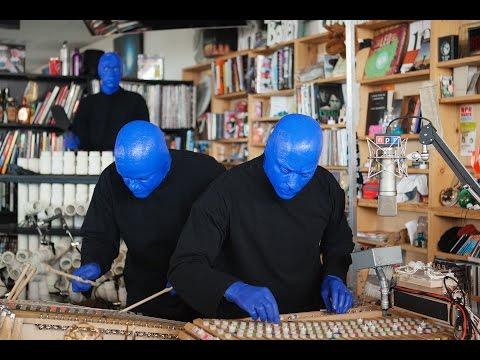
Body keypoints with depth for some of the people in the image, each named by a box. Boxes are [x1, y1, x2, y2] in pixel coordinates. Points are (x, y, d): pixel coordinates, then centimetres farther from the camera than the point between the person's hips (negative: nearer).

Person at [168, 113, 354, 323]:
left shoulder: (326, 187, -4)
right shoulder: (227, 192, -18)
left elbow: (338, 243, 15)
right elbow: (183, 267, -21)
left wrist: (334, 278, -5)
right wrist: (235, 289, -37)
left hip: (309, 319, 4)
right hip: (241, 324, -4)